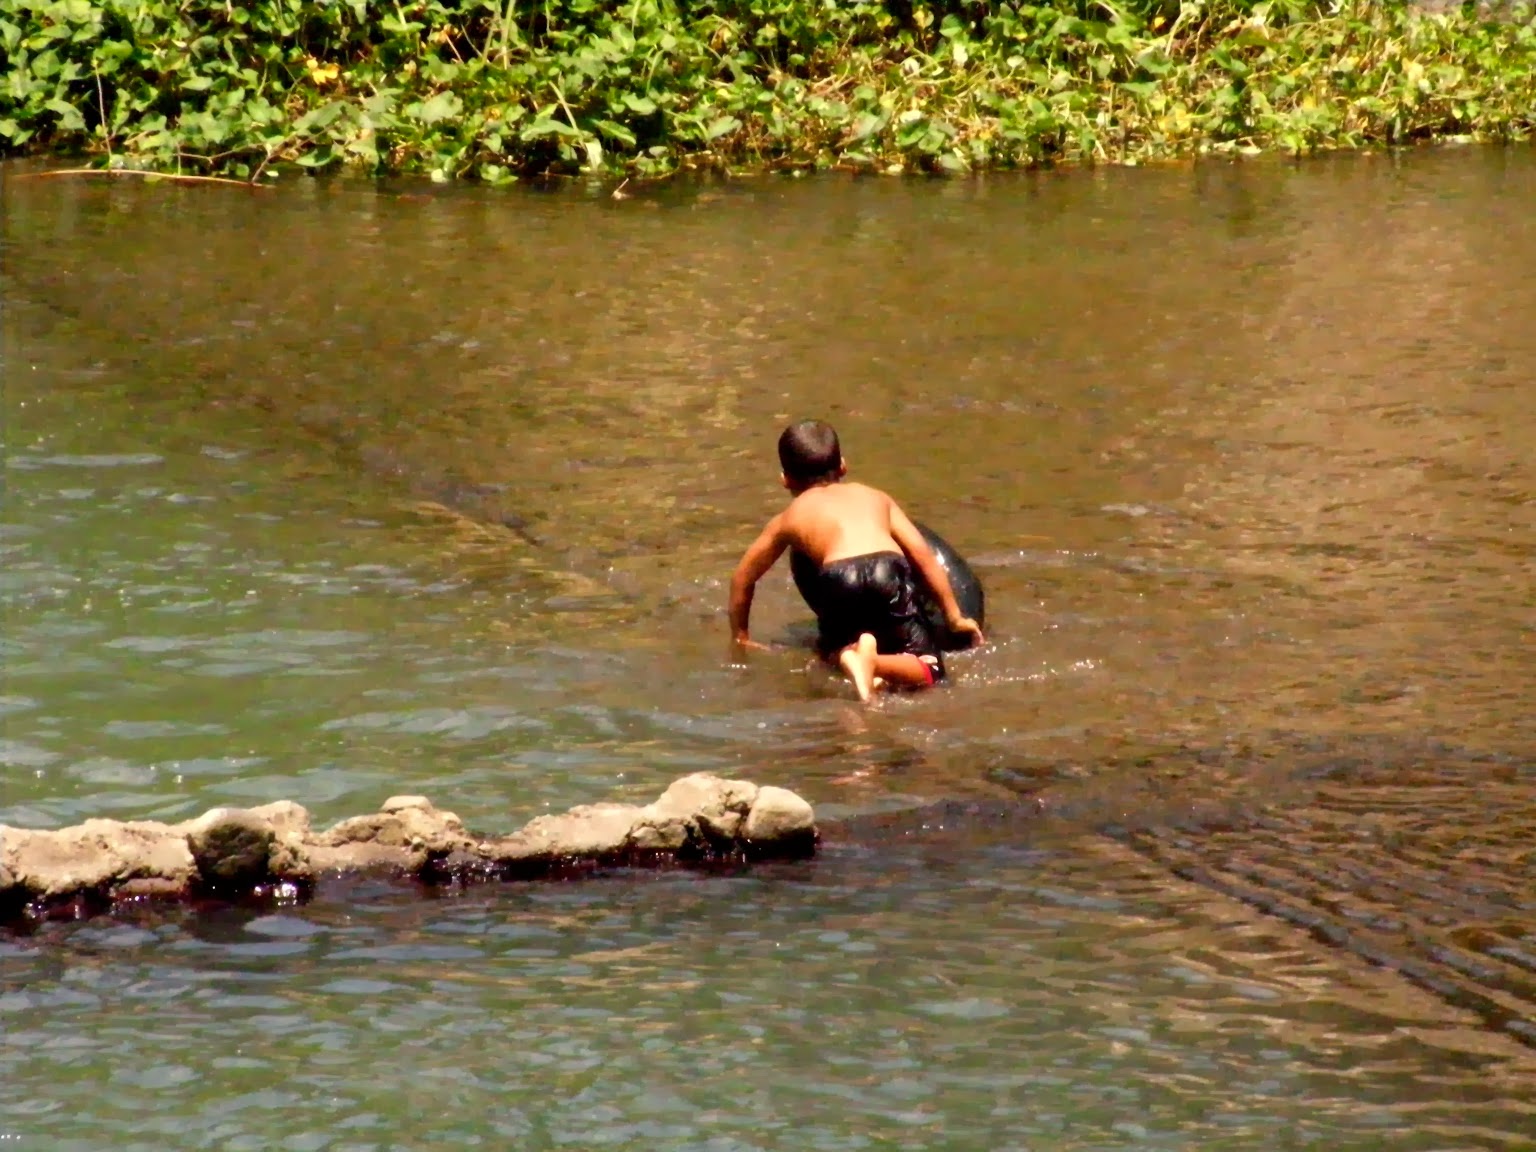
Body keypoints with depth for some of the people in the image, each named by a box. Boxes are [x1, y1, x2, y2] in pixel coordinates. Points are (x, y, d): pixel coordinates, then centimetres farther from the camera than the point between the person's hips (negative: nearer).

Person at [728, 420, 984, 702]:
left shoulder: (787, 520, 30)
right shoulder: (875, 497, 33)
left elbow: (742, 579, 36)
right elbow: (922, 552, 24)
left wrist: (741, 638, 49)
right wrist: (955, 616, 27)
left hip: (838, 580, 0)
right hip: (888, 571, 0)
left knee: (832, 650, 30)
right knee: (930, 671, 9)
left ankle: (847, 656, -6)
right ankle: (876, 663, -23)